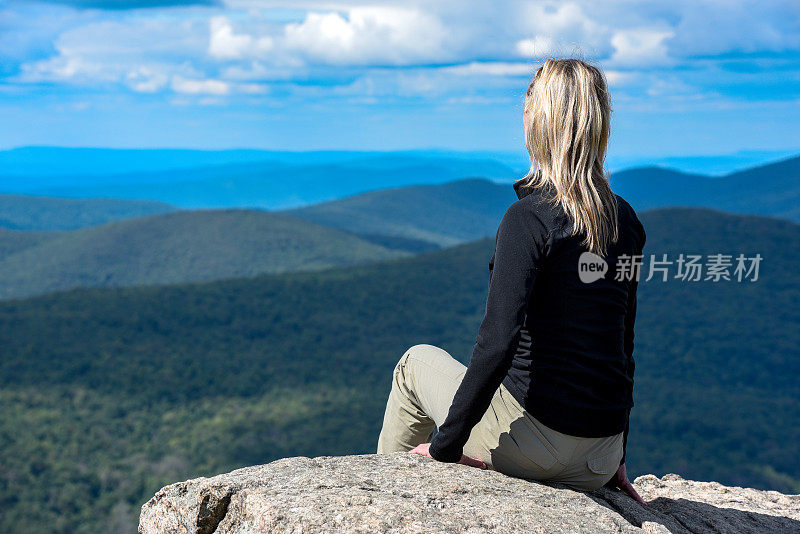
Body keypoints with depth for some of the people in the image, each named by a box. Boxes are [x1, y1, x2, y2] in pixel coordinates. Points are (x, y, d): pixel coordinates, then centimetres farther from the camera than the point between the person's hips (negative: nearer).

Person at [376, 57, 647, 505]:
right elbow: (623, 344, 10)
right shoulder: (626, 220, 4)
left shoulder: (530, 218, -16)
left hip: (535, 441, -6)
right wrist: (615, 456, 18)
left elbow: (497, 344, -22)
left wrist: (444, 444, -12)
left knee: (418, 361, 21)